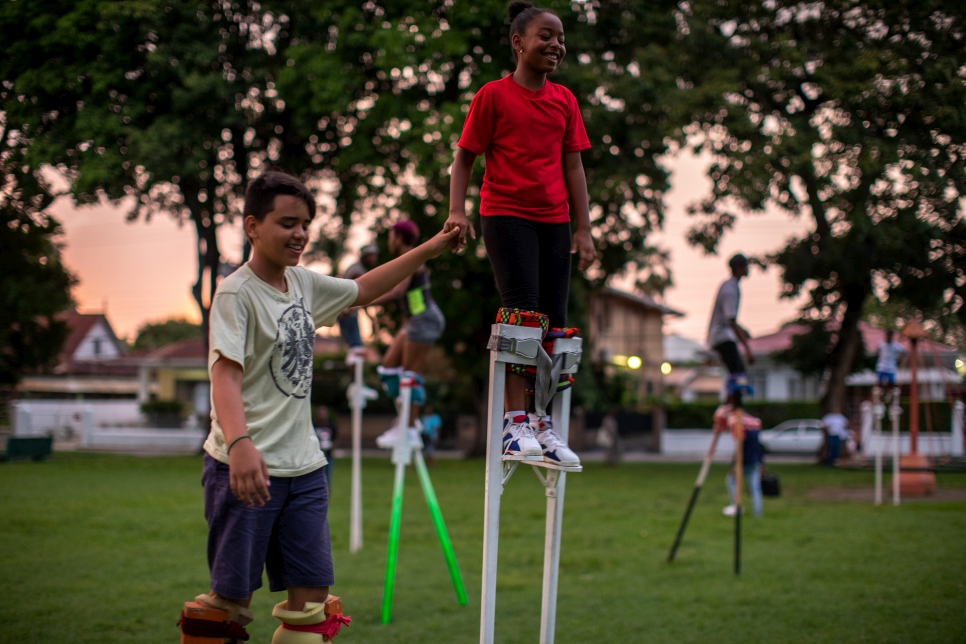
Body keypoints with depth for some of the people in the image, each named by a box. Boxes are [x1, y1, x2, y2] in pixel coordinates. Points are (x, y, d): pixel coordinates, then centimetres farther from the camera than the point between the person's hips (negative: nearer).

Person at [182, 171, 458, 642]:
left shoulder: (303, 284, 11)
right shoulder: (236, 293, -12)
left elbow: (363, 290, 29)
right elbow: (225, 374, -24)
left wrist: (429, 250, 26)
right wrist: (240, 444, -40)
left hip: (305, 469, 7)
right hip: (246, 466, -7)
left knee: (313, 595, 4)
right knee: (232, 596, -2)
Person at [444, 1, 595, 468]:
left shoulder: (565, 101, 11)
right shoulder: (493, 96, -2)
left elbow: (573, 165, 13)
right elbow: (464, 157, 0)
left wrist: (583, 229, 8)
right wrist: (457, 211, -13)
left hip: (554, 221, 5)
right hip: (506, 215, -5)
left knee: (554, 324, 4)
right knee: (522, 315, -16)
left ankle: (544, 427, 11)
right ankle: (514, 424, -13)